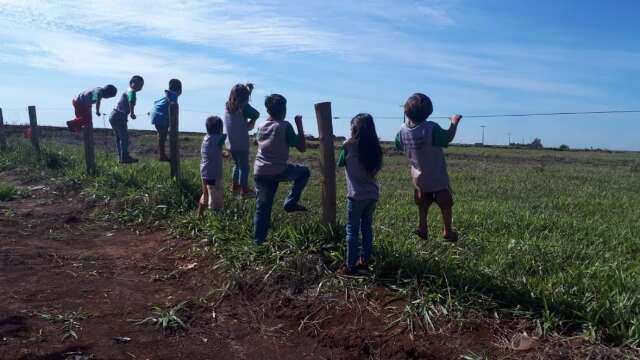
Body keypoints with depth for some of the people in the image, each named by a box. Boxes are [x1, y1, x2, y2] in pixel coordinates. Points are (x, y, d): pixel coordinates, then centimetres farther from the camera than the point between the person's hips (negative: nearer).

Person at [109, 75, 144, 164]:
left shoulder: (126, 92, 16)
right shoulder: (131, 92, -12)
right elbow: (131, 102, -30)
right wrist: (132, 113, -19)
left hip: (113, 116, 10)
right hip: (119, 117, -10)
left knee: (119, 138, 17)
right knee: (124, 137, -2)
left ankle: (122, 157, 25)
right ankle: (124, 158, 0)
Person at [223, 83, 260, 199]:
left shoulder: (228, 106, 4)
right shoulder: (243, 107, -15)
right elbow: (256, 115, -13)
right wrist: (252, 122, 5)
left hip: (230, 143, 7)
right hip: (241, 144, -7)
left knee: (237, 164, 23)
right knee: (244, 167, 4)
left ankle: (235, 187, 31)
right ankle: (244, 191, 8)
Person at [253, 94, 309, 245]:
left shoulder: (261, 127, 8)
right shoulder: (285, 126, -10)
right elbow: (302, 147, -7)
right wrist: (299, 125, 1)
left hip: (259, 173, 5)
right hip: (278, 171, -5)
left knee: (262, 207, 15)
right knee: (304, 172, 20)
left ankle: (259, 240, 18)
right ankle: (291, 202, 13)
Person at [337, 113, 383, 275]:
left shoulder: (349, 145, -10)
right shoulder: (375, 147, 1)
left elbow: (340, 163, 5)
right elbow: (377, 168, 10)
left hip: (356, 195, -5)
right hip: (372, 194, 5)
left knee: (352, 230, 3)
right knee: (367, 228, 16)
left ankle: (351, 266, 6)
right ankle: (365, 261, 24)